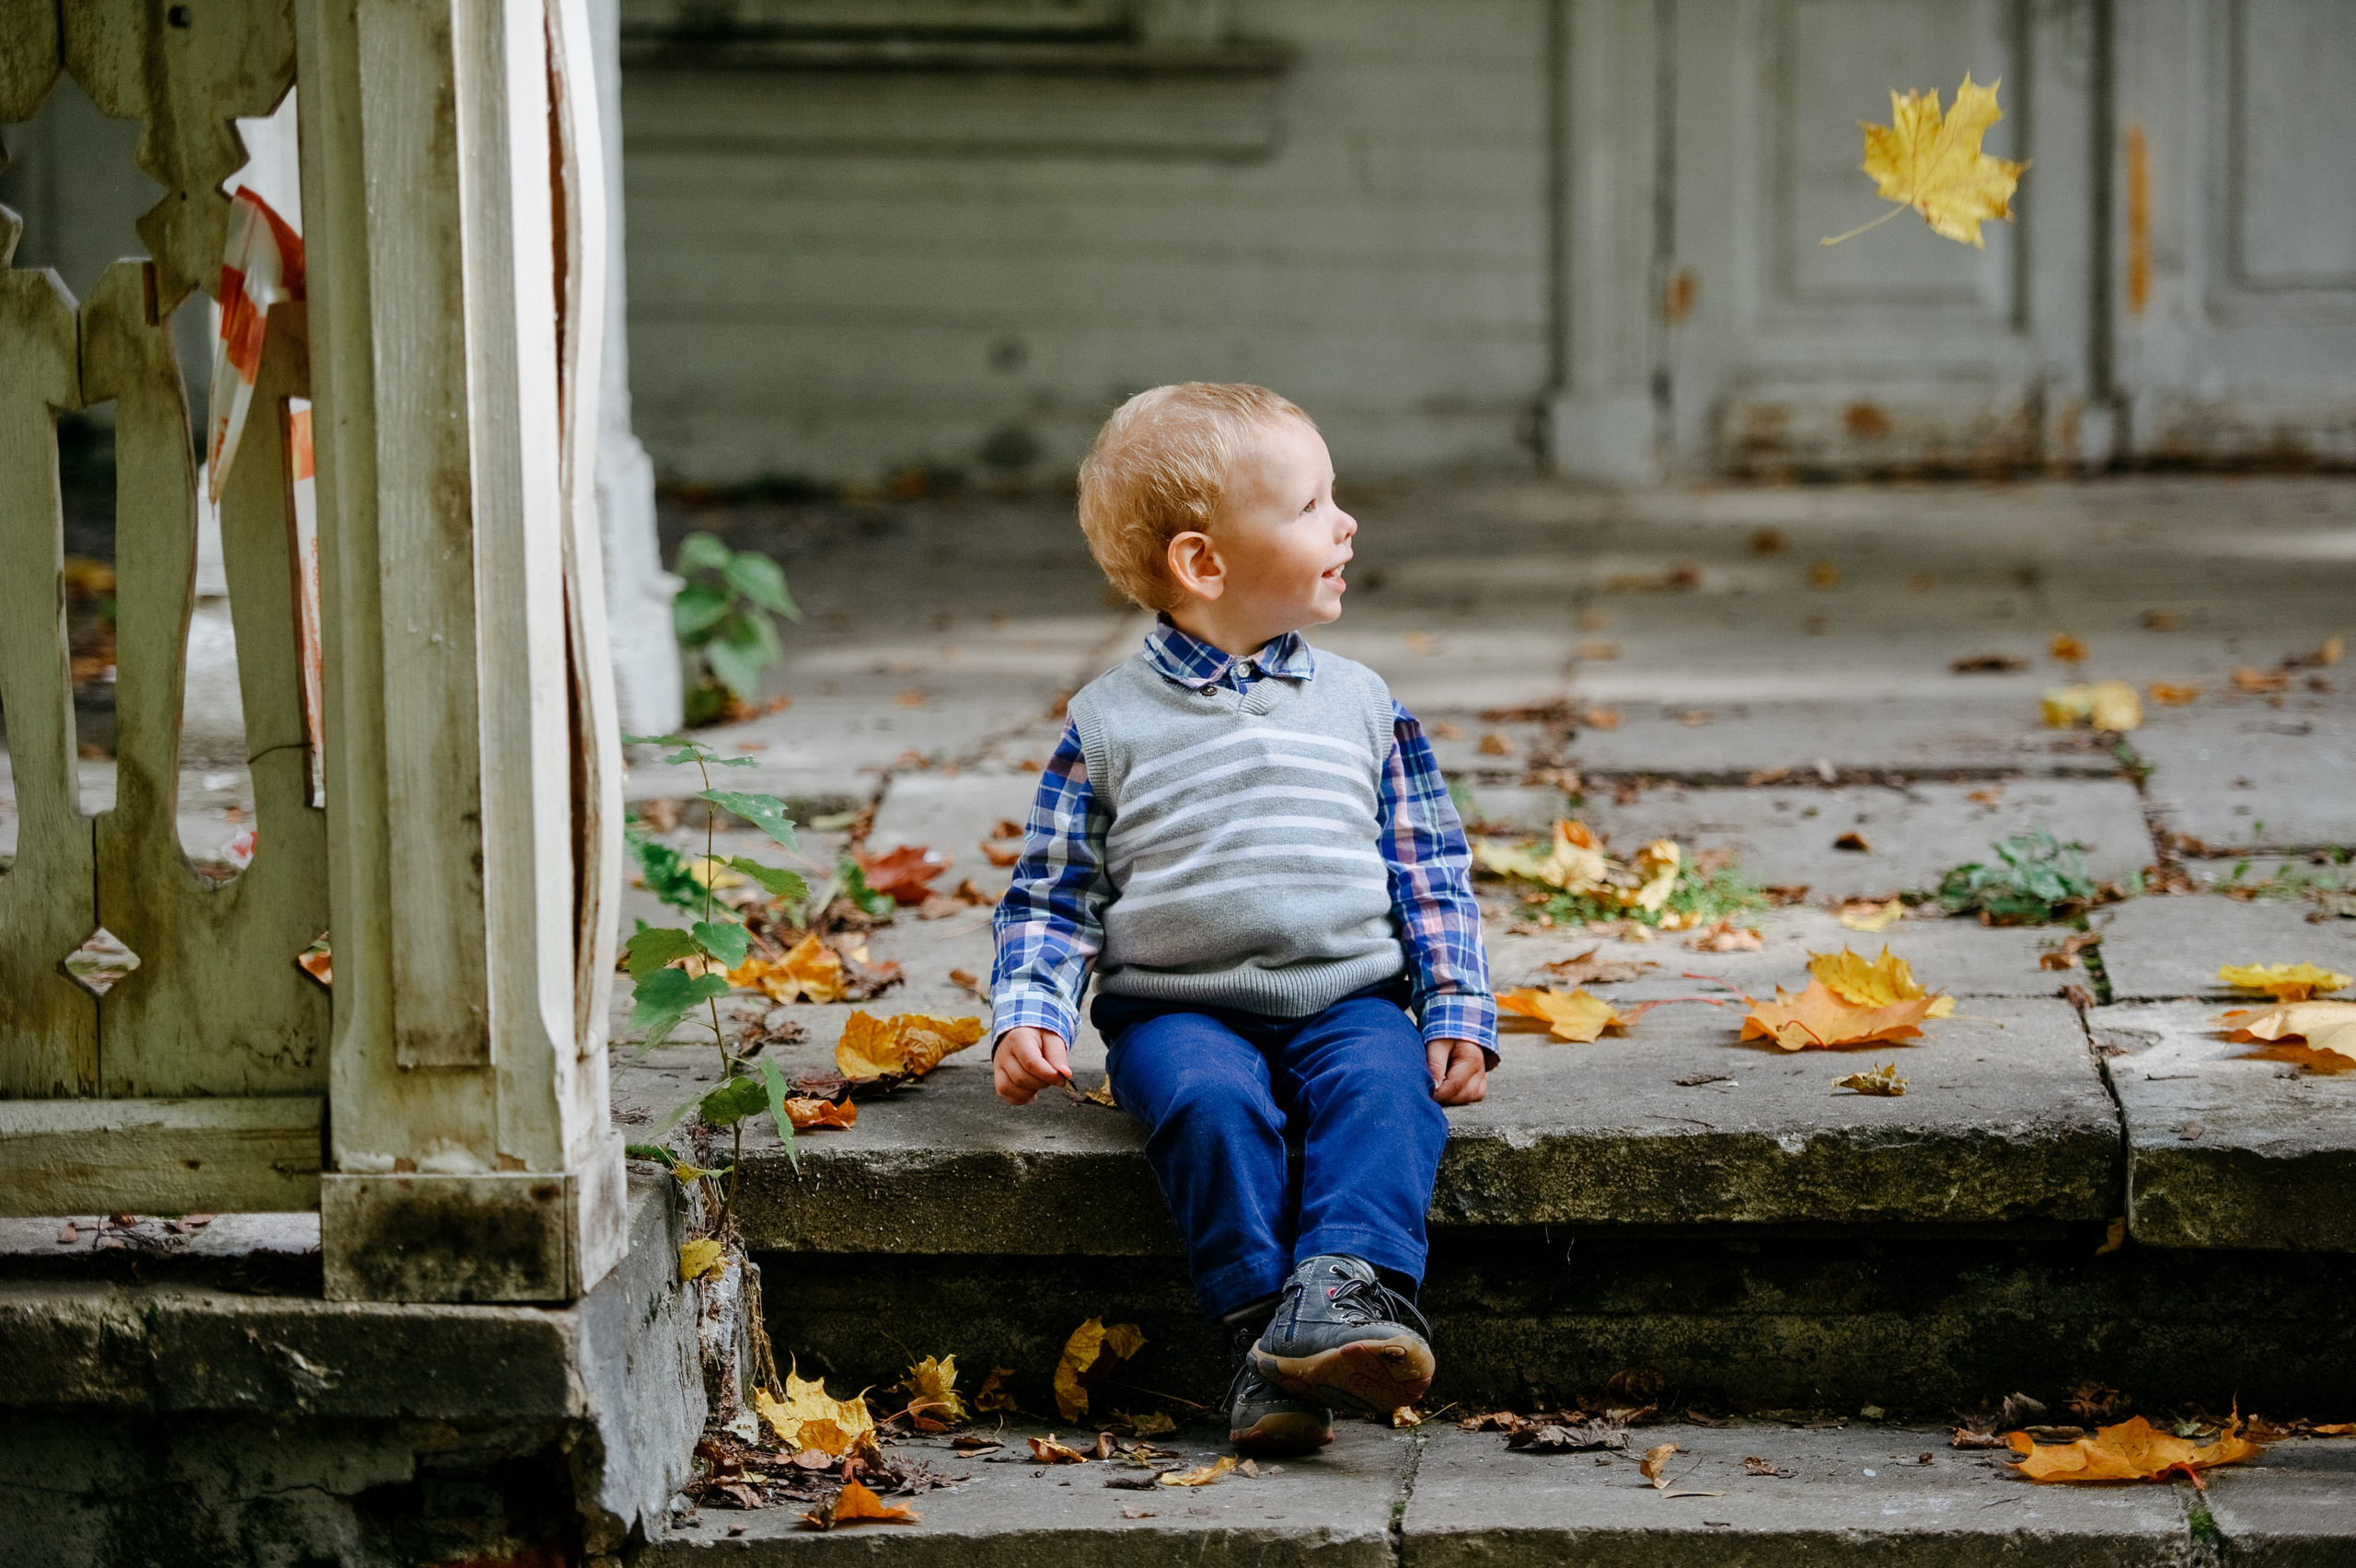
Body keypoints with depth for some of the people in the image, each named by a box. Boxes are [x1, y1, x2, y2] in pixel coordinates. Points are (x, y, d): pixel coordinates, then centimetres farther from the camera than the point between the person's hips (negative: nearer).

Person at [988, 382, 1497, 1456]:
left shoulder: (1359, 705, 14)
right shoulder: (1108, 724, 6)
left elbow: (1432, 875, 17)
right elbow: (1052, 896, 9)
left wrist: (1458, 1011, 5)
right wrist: (1029, 1014, -7)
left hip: (1348, 995, 2)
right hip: (1180, 1006, -1)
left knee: (1387, 1088, -31)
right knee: (1209, 1102, -33)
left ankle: (1345, 1290, -47)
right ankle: (1260, 1327, -35)